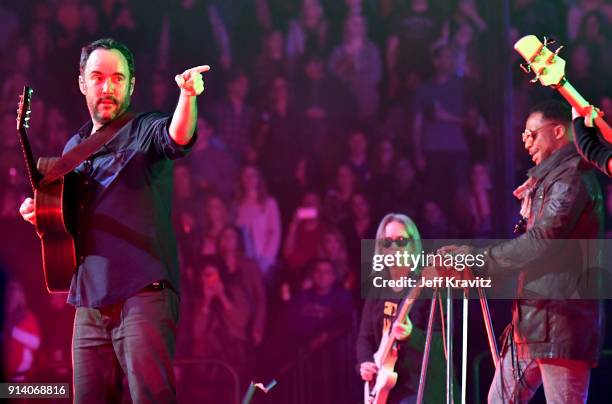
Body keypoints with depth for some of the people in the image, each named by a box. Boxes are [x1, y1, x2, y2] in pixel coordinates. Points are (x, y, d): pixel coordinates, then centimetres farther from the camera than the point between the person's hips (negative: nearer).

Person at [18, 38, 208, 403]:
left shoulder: (146, 131, 2)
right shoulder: (74, 149, 19)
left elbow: (178, 137, -23)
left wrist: (188, 96, -43)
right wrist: (41, 214, 7)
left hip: (144, 293, -6)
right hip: (90, 302, 6)